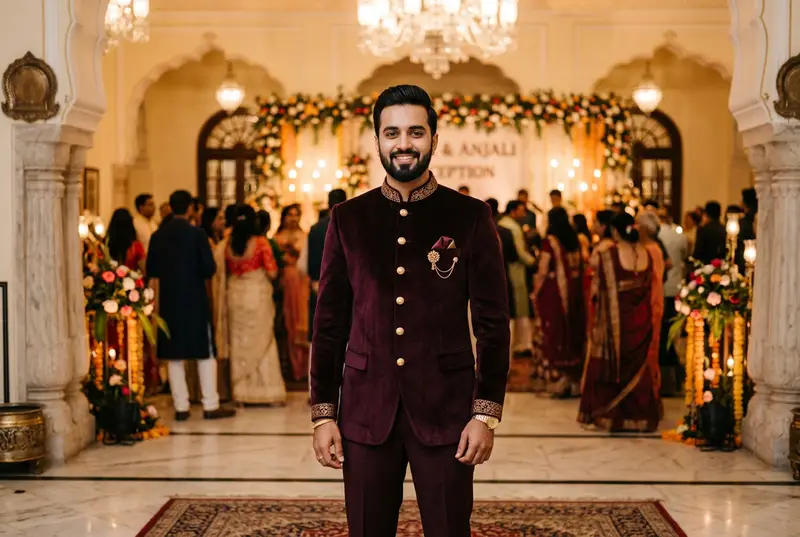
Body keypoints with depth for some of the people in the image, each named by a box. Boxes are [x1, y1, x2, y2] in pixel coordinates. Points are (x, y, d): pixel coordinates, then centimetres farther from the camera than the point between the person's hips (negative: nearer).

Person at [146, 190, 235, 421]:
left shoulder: (158, 236, 0)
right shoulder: (197, 234, -10)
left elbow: (152, 271, 3)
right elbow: (209, 268, -13)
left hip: (169, 301, 3)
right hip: (195, 300, -3)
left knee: (174, 354, 8)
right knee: (205, 353, 4)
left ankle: (181, 407, 8)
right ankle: (210, 405, 4)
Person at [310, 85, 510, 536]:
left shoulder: (470, 216, 0)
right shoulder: (348, 219, 5)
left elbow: (493, 323, 0)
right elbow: (330, 323, 7)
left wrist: (487, 413, -6)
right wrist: (323, 413, 2)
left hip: (445, 411, -1)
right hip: (366, 412, 2)